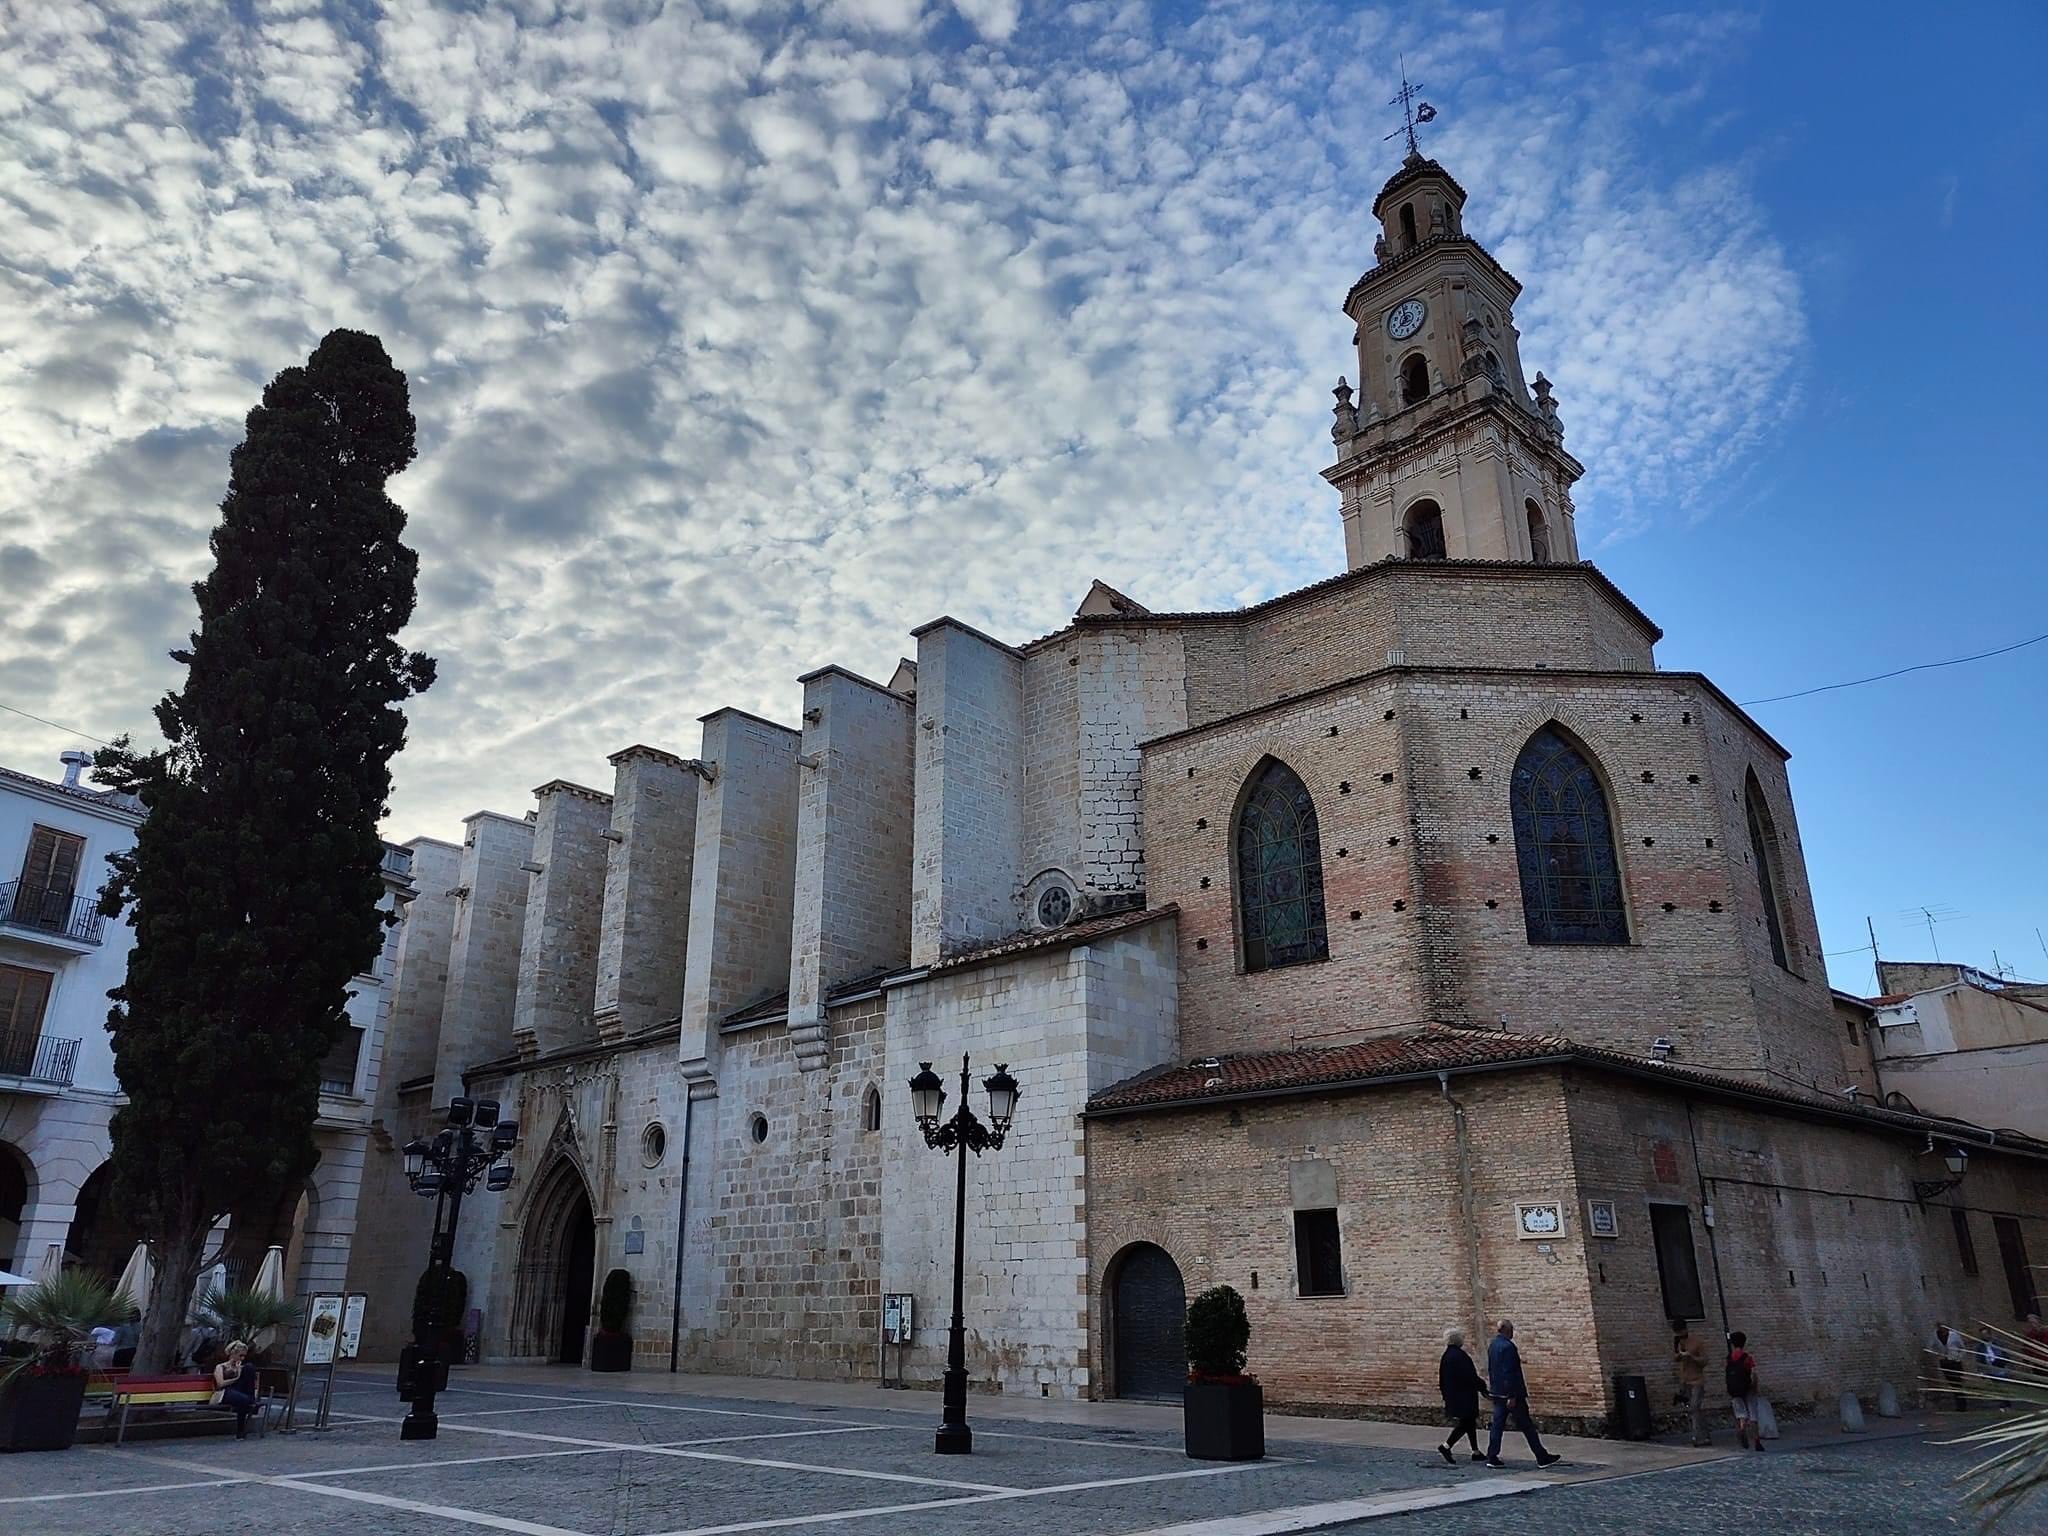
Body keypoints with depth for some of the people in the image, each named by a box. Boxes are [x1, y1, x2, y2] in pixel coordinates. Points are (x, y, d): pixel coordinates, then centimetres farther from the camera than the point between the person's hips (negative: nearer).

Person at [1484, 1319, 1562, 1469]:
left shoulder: (1492, 1346, 11)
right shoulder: (1508, 1346, -19)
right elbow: (1509, 1372, -22)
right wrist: (1512, 1396, -21)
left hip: (1496, 1392, 8)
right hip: (1510, 1393, -8)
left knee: (1497, 1424, 8)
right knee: (1527, 1426, 2)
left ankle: (1492, 1458, 6)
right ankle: (1542, 1458, 10)